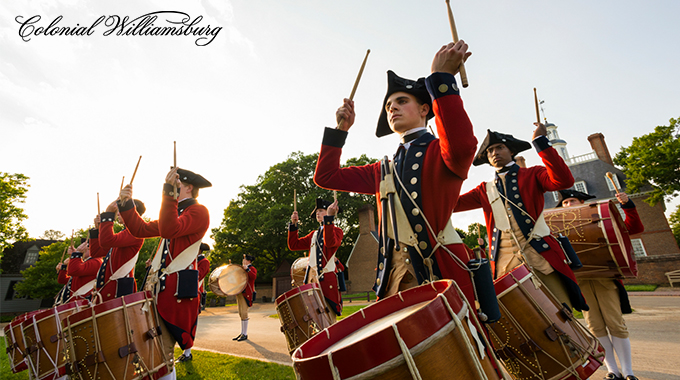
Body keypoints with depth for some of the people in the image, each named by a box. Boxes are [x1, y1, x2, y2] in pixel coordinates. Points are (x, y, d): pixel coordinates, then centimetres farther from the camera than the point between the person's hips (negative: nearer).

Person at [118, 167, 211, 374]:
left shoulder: (198, 212, -8)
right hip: (159, 287, 9)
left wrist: (169, 192, -23)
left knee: (162, 353, -3)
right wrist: (126, 203, 7)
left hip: (177, 290, -9)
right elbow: (141, 229, 17)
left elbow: (169, 230, -24)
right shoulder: (175, 212, 21)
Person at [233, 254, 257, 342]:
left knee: (244, 313, -8)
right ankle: (242, 333, 21)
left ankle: (245, 334, 0)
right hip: (239, 293, 9)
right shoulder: (242, 269, 19)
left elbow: (254, 277, -25)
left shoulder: (252, 269, -7)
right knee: (241, 314, 12)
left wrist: (247, 269, -30)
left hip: (246, 294, -9)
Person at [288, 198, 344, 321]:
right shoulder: (314, 234, 21)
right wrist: (293, 224, 8)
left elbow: (330, 242, -22)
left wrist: (329, 217, -27)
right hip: (312, 278, 6)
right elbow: (294, 245, 15)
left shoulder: (336, 230, 2)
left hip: (327, 279, -6)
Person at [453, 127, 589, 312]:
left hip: (540, 256, -1)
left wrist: (540, 141, -11)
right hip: (505, 263, 2)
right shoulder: (485, 190, 15)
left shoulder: (531, 175, 9)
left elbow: (564, 180, -11)